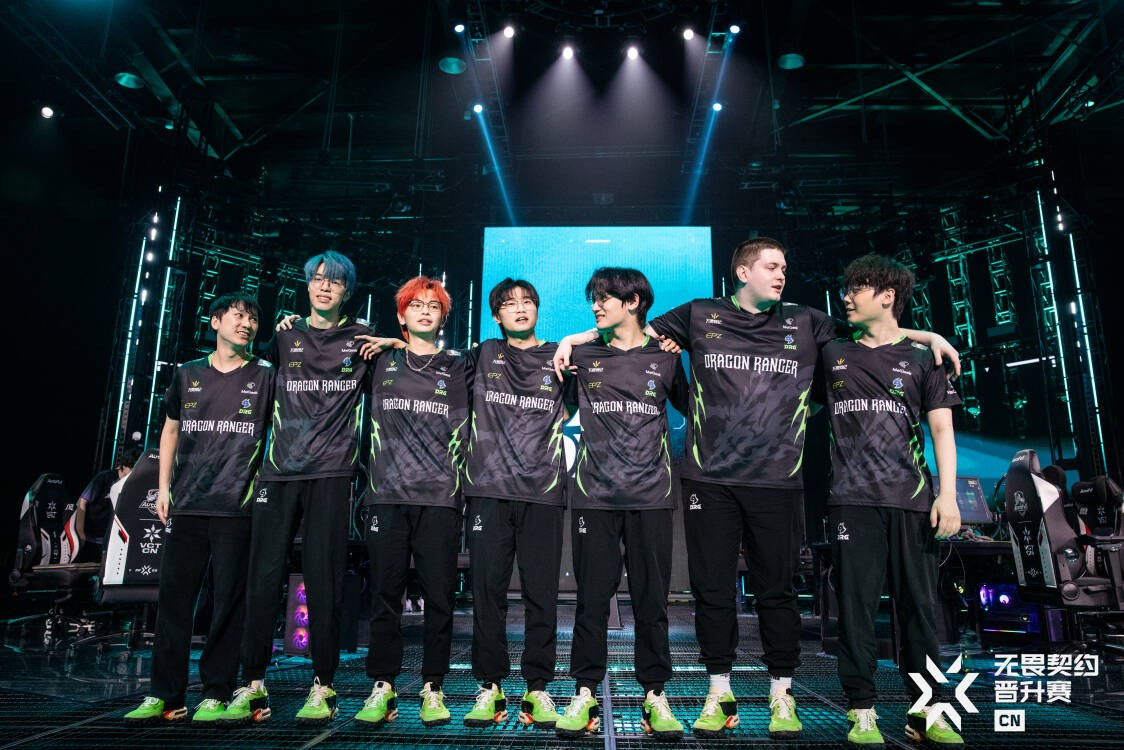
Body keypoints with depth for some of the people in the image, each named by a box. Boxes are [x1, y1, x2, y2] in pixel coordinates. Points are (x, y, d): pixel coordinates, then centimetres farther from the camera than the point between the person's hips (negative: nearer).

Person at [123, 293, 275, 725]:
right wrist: (164, 486, 13)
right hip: (186, 506, 3)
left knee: (229, 602, 1)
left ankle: (216, 695, 11)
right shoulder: (187, 375, 13)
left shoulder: (265, 377, 5)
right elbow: (170, 430, 19)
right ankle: (164, 697, 17)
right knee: (174, 599, 6)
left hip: (237, 508, -3)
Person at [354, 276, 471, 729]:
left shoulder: (459, 368, 11)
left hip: (440, 496, -1)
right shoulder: (382, 364, 14)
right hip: (387, 494, 1)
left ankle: (432, 688, 13)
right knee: (385, 594, 3)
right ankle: (382, 687, 14)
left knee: (439, 596, 1)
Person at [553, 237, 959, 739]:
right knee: (712, 588, 5)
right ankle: (719, 694, 20)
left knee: (776, 589, 6)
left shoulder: (804, 323, 12)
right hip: (710, 478, -1)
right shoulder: (701, 317, 8)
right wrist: (574, 339, 6)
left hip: (777, 481, 1)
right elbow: (636, 328, 12)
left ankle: (782, 695, 22)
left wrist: (928, 336, 8)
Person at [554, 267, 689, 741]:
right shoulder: (583, 355, 9)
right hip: (595, 493, 1)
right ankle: (585, 693, 15)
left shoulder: (665, 357, 8)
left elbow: (690, 406, 19)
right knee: (592, 597, 4)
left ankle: (655, 694, 17)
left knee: (651, 597, 5)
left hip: (651, 493, 0)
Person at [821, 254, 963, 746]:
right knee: (856, 604, -1)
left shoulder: (922, 358, 9)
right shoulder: (833, 355, 14)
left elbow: (941, 428, 5)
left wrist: (948, 493, -5)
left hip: (912, 500, 0)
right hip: (853, 500, 1)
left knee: (919, 604, 2)